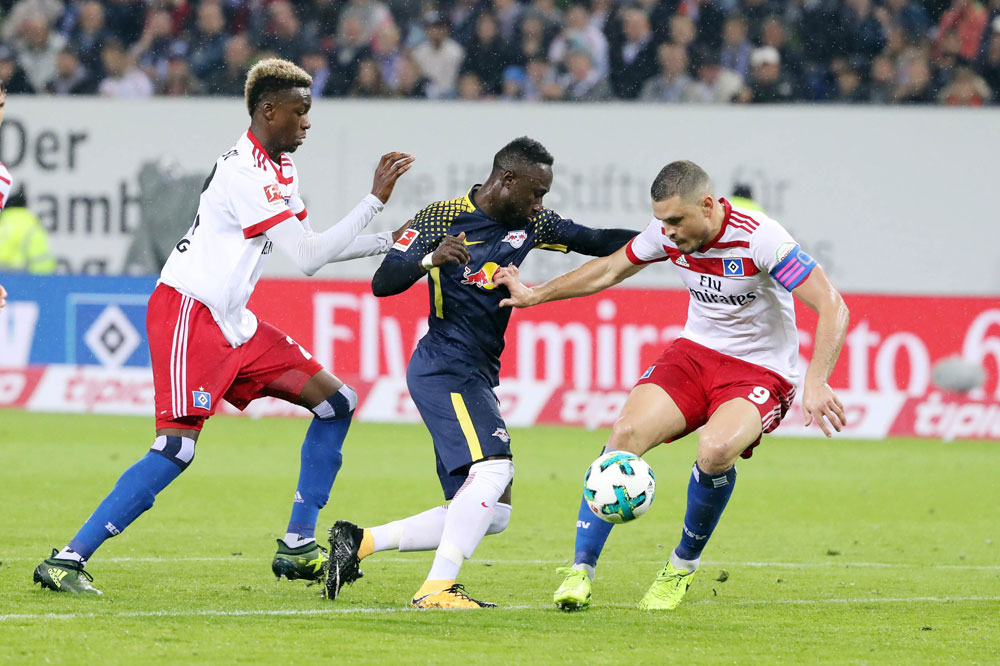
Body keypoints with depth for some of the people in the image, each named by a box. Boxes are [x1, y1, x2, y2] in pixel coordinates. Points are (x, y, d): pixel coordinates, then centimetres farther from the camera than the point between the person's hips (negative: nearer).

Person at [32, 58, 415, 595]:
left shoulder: (279, 168, 14)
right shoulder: (245, 172, -18)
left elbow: (310, 247, 25)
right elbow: (309, 258, -19)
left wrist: (386, 244, 18)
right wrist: (375, 199, -16)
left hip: (233, 325, 10)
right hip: (186, 314, -10)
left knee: (336, 403, 7)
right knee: (177, 447, -20)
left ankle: (297, 547, 10)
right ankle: (67, 560, -15)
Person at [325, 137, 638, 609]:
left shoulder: (529, 223, 11)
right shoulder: (440, 218, -7)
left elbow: (596, 241, 14)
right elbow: (382, 283, -11)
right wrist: (430, 260, -29)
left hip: (476, 378, 9)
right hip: (445, 369, -9)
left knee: (491, 515, 5)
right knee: (494, 469, -27)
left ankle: (359, 542, 10)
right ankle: (437, 589, -28)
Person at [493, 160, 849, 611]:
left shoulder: (759, 238, -24)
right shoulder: (668, 233, -5)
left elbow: (832, 308, -26)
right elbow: (610, 270, 15)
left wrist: (816, 384, -38)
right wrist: (534, 295, 18)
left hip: (761, 371, -5)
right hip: (694, 353, 5)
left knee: (716, 449, -33)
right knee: (627, 432, -20)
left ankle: (684, 564, -6)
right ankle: (581, 569, -13)